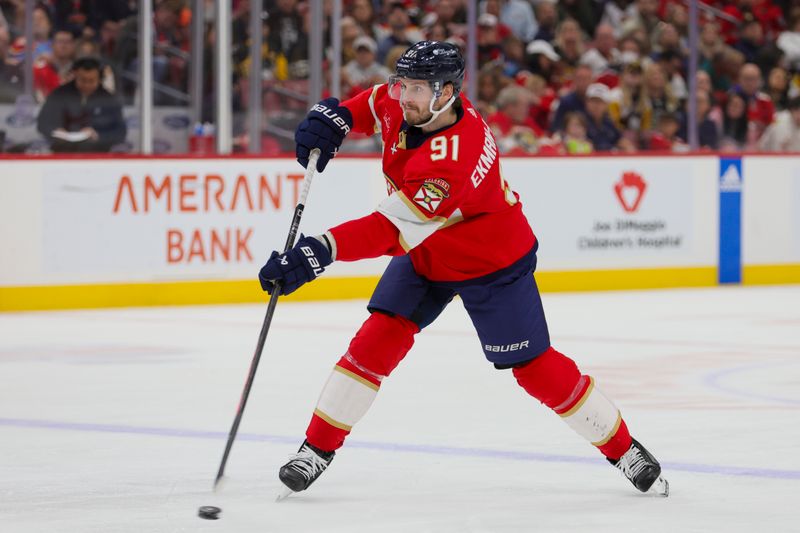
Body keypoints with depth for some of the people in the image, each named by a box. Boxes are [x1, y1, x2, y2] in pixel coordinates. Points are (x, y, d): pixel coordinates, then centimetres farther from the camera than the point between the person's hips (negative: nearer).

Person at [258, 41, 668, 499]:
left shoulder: (453, 161, -40)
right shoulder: (409, 103, -17)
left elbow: (391, 230, -46)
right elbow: (375, 104, 8)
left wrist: (318, 253, -55)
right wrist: (332, 118, -12)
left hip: (492, 264, -6)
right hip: (424, 252, 6)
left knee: (535, 367, -1)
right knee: (379, 338, -9)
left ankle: (623, 448, 17)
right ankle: (318, 448, -3)